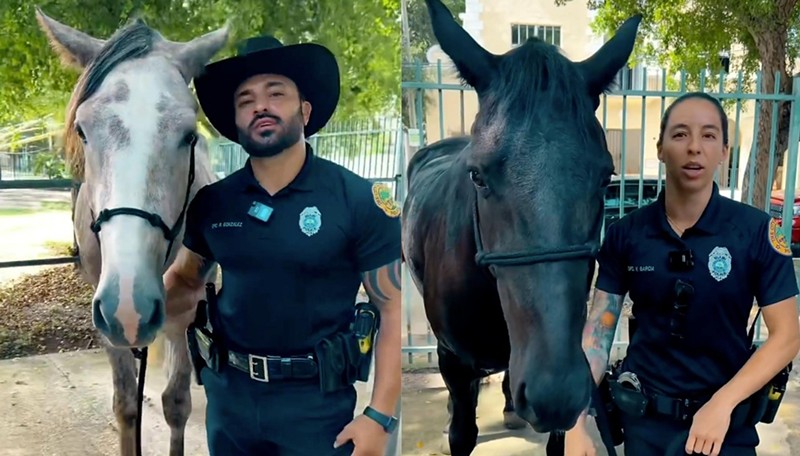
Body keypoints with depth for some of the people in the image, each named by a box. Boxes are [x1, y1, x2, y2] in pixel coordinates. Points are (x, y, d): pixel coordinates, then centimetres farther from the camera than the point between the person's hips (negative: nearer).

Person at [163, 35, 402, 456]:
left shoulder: (359, 201, -12)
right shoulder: (212, 202, -1)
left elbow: (392, 311, -10)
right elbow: (185, 281, 13)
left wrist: (380, 416, -15)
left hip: (316, 400, -4)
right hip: (228, 394, 4)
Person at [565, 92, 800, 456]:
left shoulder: (757, 231, -10)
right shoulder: (624, 234, -5)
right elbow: (598, 331, -4)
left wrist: (722, 404, -21)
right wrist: (576, 423, -13)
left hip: (724, 421, -2)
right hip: (642, 416, 2)